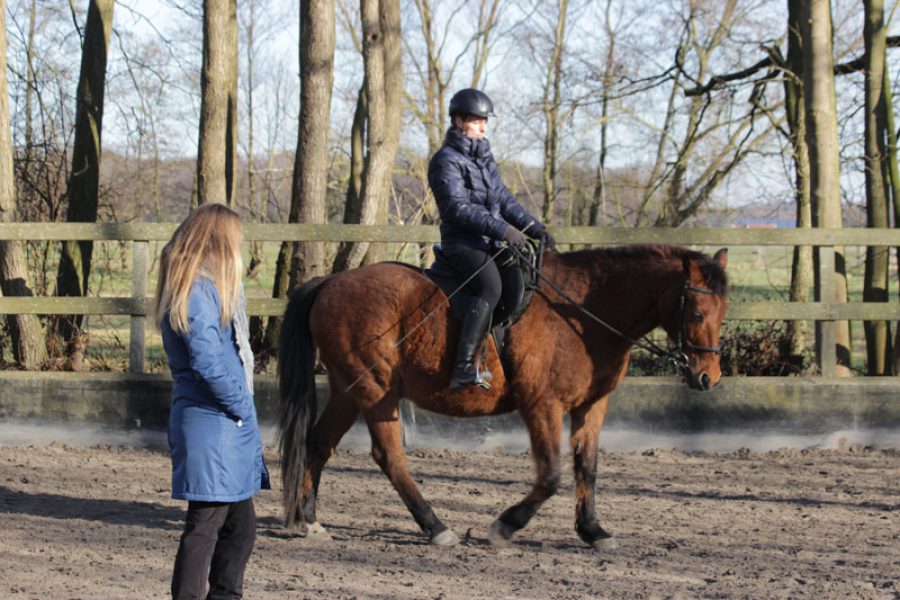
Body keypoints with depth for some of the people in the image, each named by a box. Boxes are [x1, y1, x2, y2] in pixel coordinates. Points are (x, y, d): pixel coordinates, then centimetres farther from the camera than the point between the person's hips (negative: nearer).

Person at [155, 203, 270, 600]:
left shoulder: (211, 288, 17)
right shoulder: (200, 292, -15)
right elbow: (207, 361, -23)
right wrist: (240, 404, -12)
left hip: (230, 429, 10)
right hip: (211, 428, -10)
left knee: (241, 523, 16)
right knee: (206, 523, -6)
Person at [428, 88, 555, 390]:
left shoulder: (484, 157, 19)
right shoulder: (446, 160, -8)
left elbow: (504, 199, 20)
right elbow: (457, 207, -18)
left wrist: (533, 226, 5)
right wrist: (501, 229, -24)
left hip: (490, 242, 10)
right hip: (463, 243, -10)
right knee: (491, 288, -31)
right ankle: (463, 369, -39)